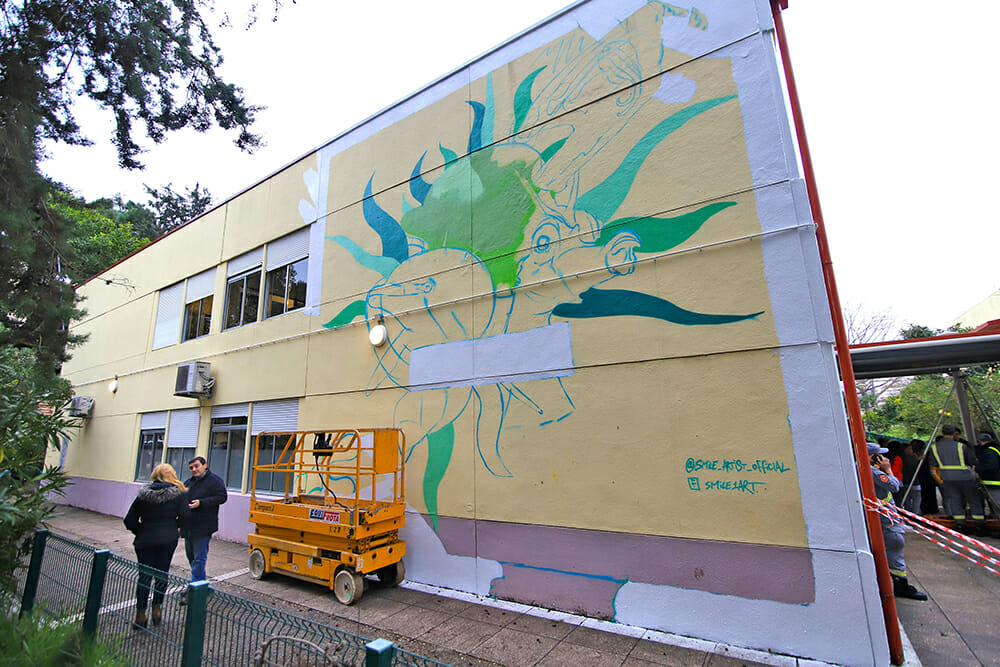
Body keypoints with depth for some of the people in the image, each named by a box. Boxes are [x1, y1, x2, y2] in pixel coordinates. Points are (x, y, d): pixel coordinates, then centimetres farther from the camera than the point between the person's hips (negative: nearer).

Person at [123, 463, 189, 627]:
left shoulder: (143, 494, -1)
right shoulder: (179, 493, -4)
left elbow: (130, 520, -2)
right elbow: (184, 516, -11)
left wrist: (140, 532, 12)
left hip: (145, 540, 1)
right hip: (168, 540, -1)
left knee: (144, 575, 10)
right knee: (162, 574, 12)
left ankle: (140, 615, 14)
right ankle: (157, 610, 16)